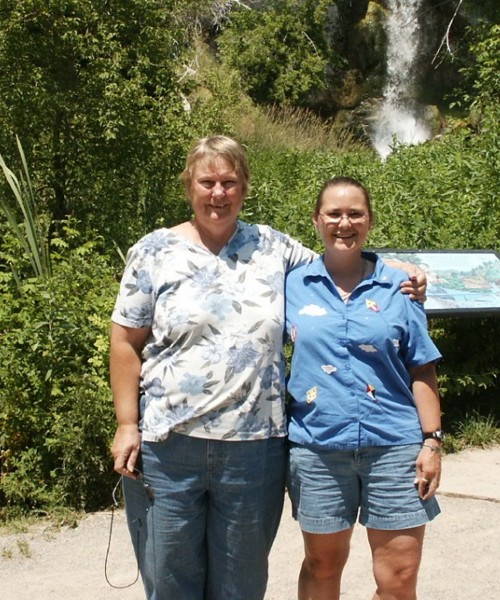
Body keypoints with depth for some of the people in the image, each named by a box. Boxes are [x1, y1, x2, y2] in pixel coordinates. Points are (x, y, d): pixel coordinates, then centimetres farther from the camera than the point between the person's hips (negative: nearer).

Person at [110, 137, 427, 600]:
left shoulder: (273, 248, 7)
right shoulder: (155, 252, 2)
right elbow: (126, 343, 1)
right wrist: (127, 425, -5)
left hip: (255, 445, 2)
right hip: (166, 443, -1)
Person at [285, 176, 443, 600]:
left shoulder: (397, 287, 2)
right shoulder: (293, 286, 3)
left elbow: (421, 370, 4)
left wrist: (432, 440, -2)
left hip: (394, 446, 0)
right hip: (318, 447, 1)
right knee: (322, 566, 16)